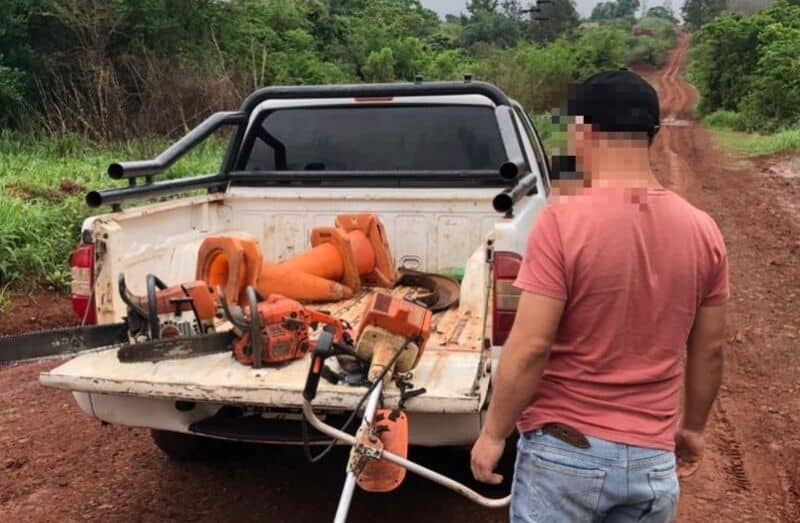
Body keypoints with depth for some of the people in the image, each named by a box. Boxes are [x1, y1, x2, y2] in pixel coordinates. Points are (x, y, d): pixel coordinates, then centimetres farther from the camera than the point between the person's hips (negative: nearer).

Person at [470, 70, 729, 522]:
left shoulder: (564, 220, -18)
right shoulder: (703, 230, -3)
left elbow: (530, 348, -19)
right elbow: (709, 351, 6)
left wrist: (493, 434, -7)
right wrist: (692, 427, 20)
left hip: (565, 450, -4)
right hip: (654, 458, 4)